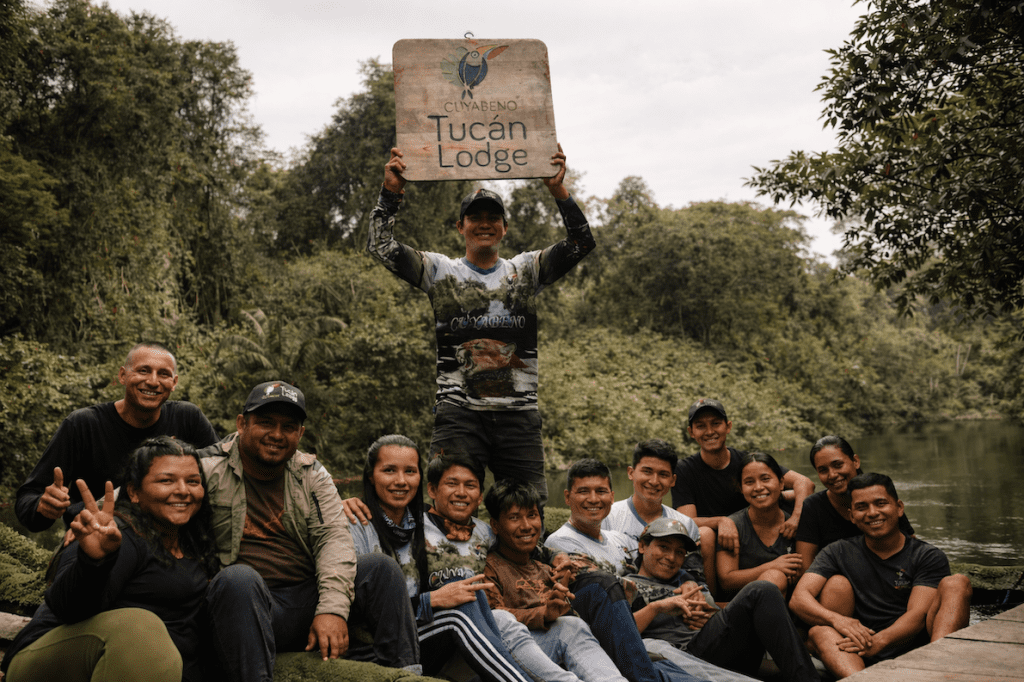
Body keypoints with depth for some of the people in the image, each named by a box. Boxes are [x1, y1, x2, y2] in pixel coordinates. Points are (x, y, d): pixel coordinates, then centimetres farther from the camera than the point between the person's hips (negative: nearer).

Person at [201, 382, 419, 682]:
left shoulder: (312, 475, 10)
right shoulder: (209, 471, -1)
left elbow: (333, 537, -2)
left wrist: (332, 608, -17)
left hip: (308, 601, 4)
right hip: (244, 602, -4)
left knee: (380, 567, -12)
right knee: (238, 577, -36)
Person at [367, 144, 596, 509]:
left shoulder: (526, 270, 13)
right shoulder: (440, 271, 10)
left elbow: (582, 243, 3)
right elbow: (381, 247, 2)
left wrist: (558, 191, -8)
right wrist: (390, 192, -7)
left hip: (519, 414, 2)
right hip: (459, 413, -1)